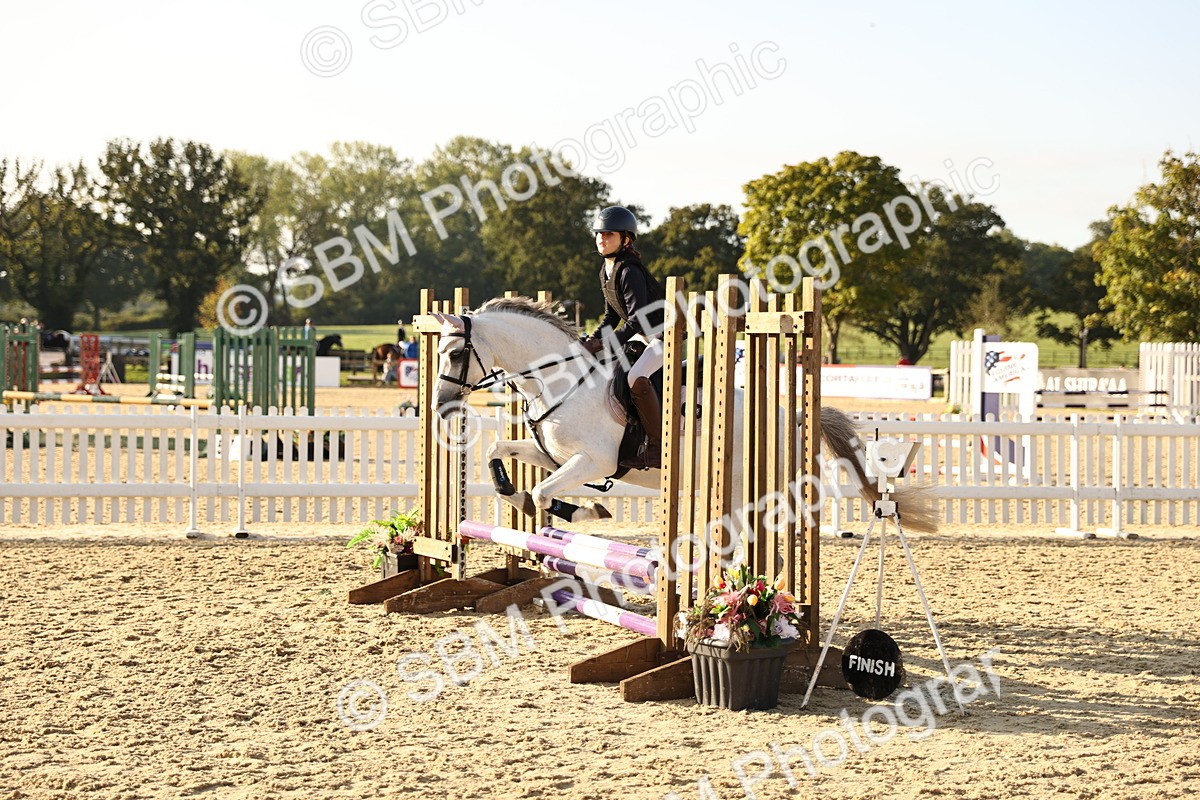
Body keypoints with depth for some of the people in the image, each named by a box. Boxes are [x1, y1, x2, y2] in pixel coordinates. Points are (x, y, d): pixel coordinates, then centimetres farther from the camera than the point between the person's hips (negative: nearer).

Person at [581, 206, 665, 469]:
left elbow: (636, 318, -27)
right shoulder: (606, 271, 8)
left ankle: (656, 450, -26)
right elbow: (612, 315, 15)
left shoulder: (629, 272, -21)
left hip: (665, 334, -11)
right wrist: (596, 338, -1)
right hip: (642, 334, 11)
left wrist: (607, 344, -28)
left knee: (636, 377, -31)